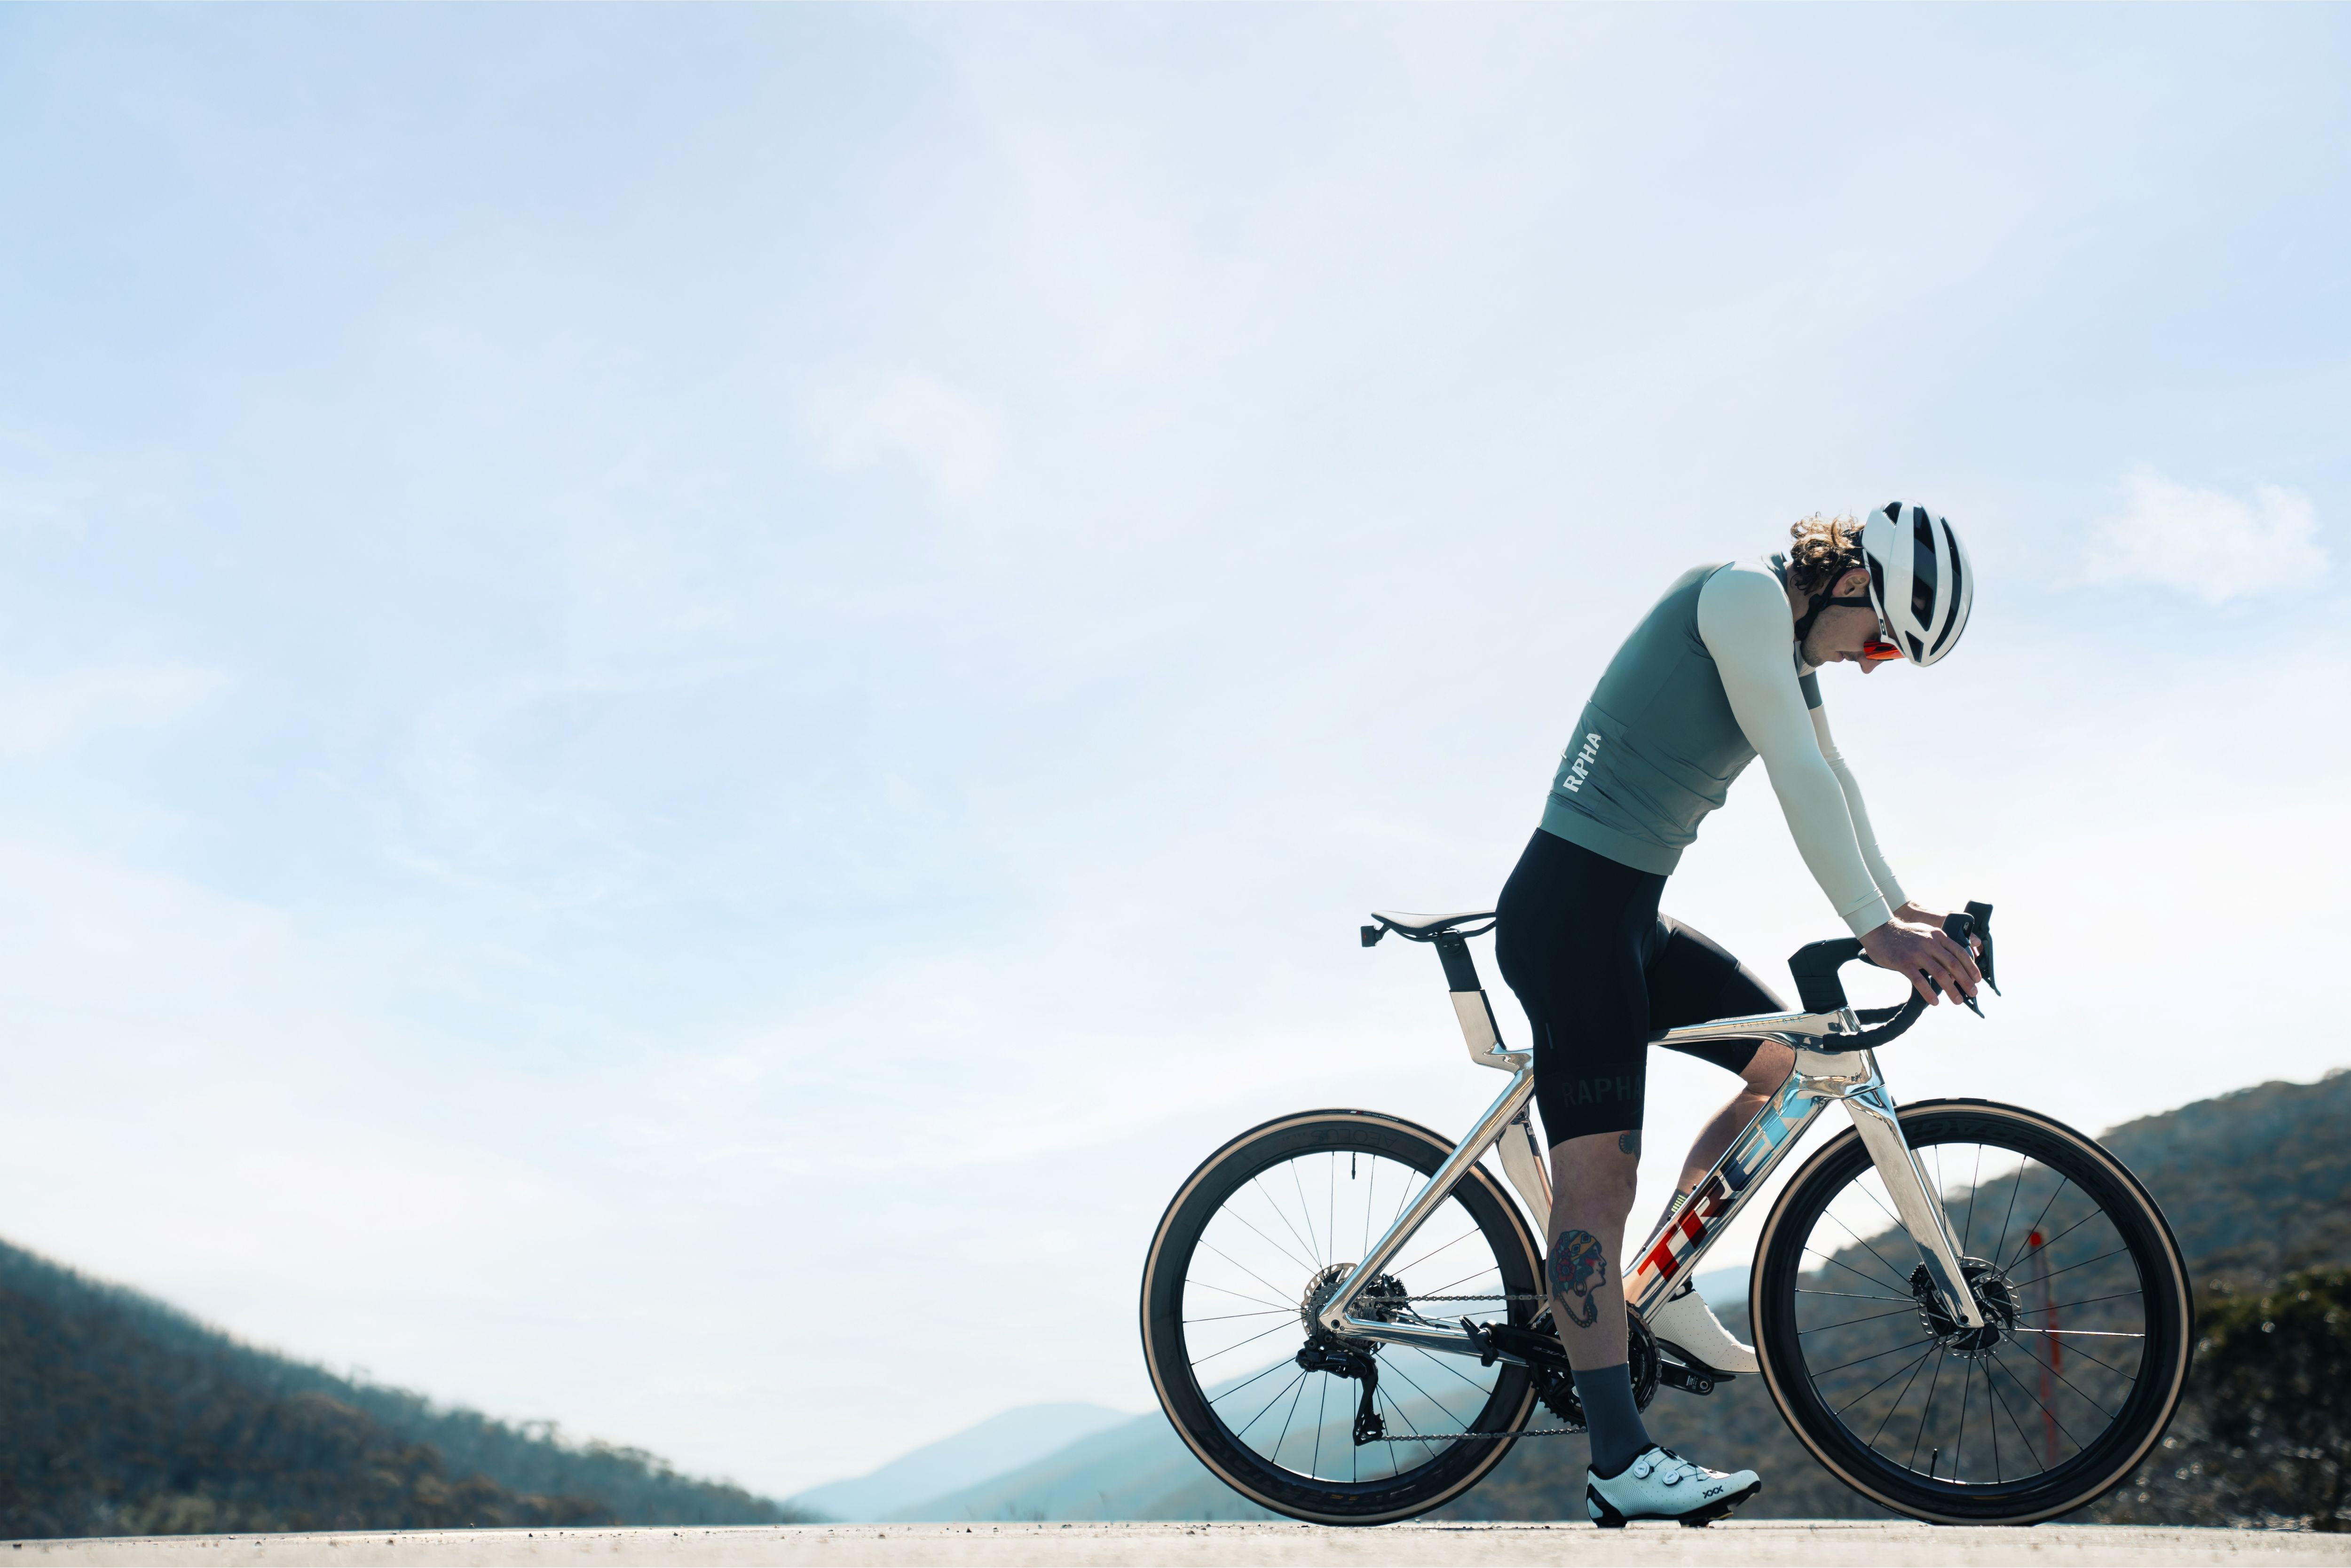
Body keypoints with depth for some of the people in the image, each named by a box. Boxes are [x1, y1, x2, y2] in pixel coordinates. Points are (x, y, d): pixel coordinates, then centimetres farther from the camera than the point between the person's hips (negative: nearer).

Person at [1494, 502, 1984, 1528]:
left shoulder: (1791, 650, 18)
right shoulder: (1743, 596, -13)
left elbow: (1834, 780, 22)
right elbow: (1800, 776, -21)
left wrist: (1900, 906, 13)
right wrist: (1874, 930, -25)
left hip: (1632, 919, 10)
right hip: (1569, 908, -10)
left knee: (1789, 1058, 14)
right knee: (1599, 1170, -13)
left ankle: (1667, 1291, 19)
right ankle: (1621, 1464, -12)